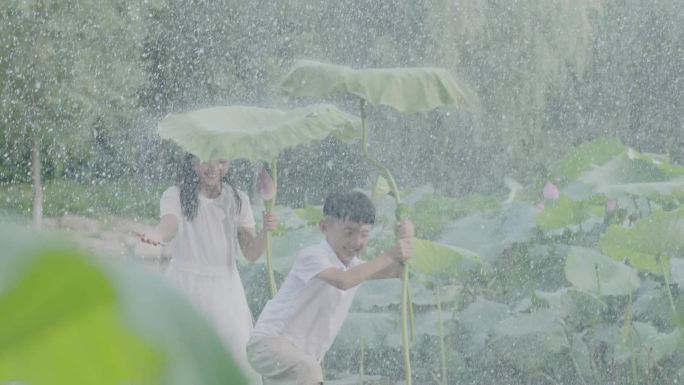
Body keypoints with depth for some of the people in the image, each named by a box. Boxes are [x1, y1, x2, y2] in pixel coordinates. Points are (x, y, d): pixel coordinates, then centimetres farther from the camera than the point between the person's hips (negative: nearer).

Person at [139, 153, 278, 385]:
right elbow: (170, 224, -28)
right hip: (185, 286, -3)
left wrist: (264, 231, -17)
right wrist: (158, 234, -52)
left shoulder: (238, 200, 6)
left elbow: (251, 254, 4)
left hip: (225, 288, 3)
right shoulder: (176, 196, -5)